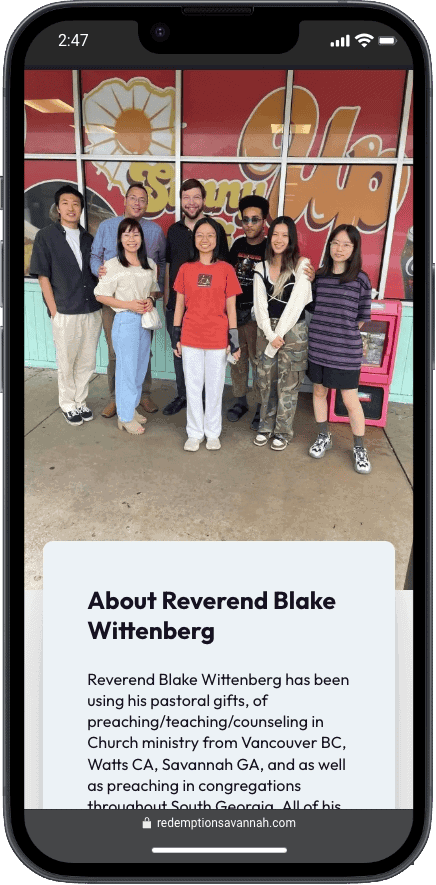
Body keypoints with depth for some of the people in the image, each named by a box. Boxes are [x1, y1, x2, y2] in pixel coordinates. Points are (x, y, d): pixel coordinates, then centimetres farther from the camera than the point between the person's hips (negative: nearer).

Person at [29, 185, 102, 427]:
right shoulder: (46, 236, -1)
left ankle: (81, 401, 25)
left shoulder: (88, 238, 12)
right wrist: (54, 311, -9)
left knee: (87, 362, 9)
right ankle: (68, 405, 21)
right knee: (66, 363, 5)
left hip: (93, 311, 4)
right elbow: (43, 277, -4)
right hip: (65, 313, -4)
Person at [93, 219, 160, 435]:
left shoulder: (150, 264, 8)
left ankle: (132, 408, 30)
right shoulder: (113, 265, -9)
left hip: (145, 320, 6)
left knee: (140, 367, 14)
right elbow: (101, 295, -9)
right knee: (126, 369, -1)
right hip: (125, 321, -6)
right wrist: (129, 305, -17)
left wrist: (151, 300, -5)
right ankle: (126, 417, 11)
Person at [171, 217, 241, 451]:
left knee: (214, 387, 9)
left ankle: (212, 432, 24)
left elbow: (231, 307, 1)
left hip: (217, 339, -1)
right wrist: (176, 337, 5)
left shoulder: (226, 269, -1)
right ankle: (194, 433, 22)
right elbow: (179, 305, 7)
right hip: (191, 337, 1)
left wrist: (234, 339, -2)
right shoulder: (186, 269, 3)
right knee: (193, 387, 8)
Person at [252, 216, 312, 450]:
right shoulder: (261, 268, 7)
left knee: (287, 385, 2)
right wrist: (270, 335, -11)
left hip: (292, 331, -4)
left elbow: (296, 303, -12)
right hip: (267, 330, 4)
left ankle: (283, 431, 16)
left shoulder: (301, 265, -6)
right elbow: (260, 305, 1)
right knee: (266, 382, 9)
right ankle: (266, 426, 25)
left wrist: (279, 335, -13)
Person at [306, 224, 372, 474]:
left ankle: (360, 448, 18)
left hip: (346, 351, -4)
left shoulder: (360, 279, -5)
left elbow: (363, 316, 1)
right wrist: (325, 331, 0)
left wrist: (345, 333, 1)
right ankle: (324, 437, 35)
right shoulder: (319, 276, 4)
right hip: (318, 347, 4)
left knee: (351, 400, 1)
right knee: (319, 392, 15)